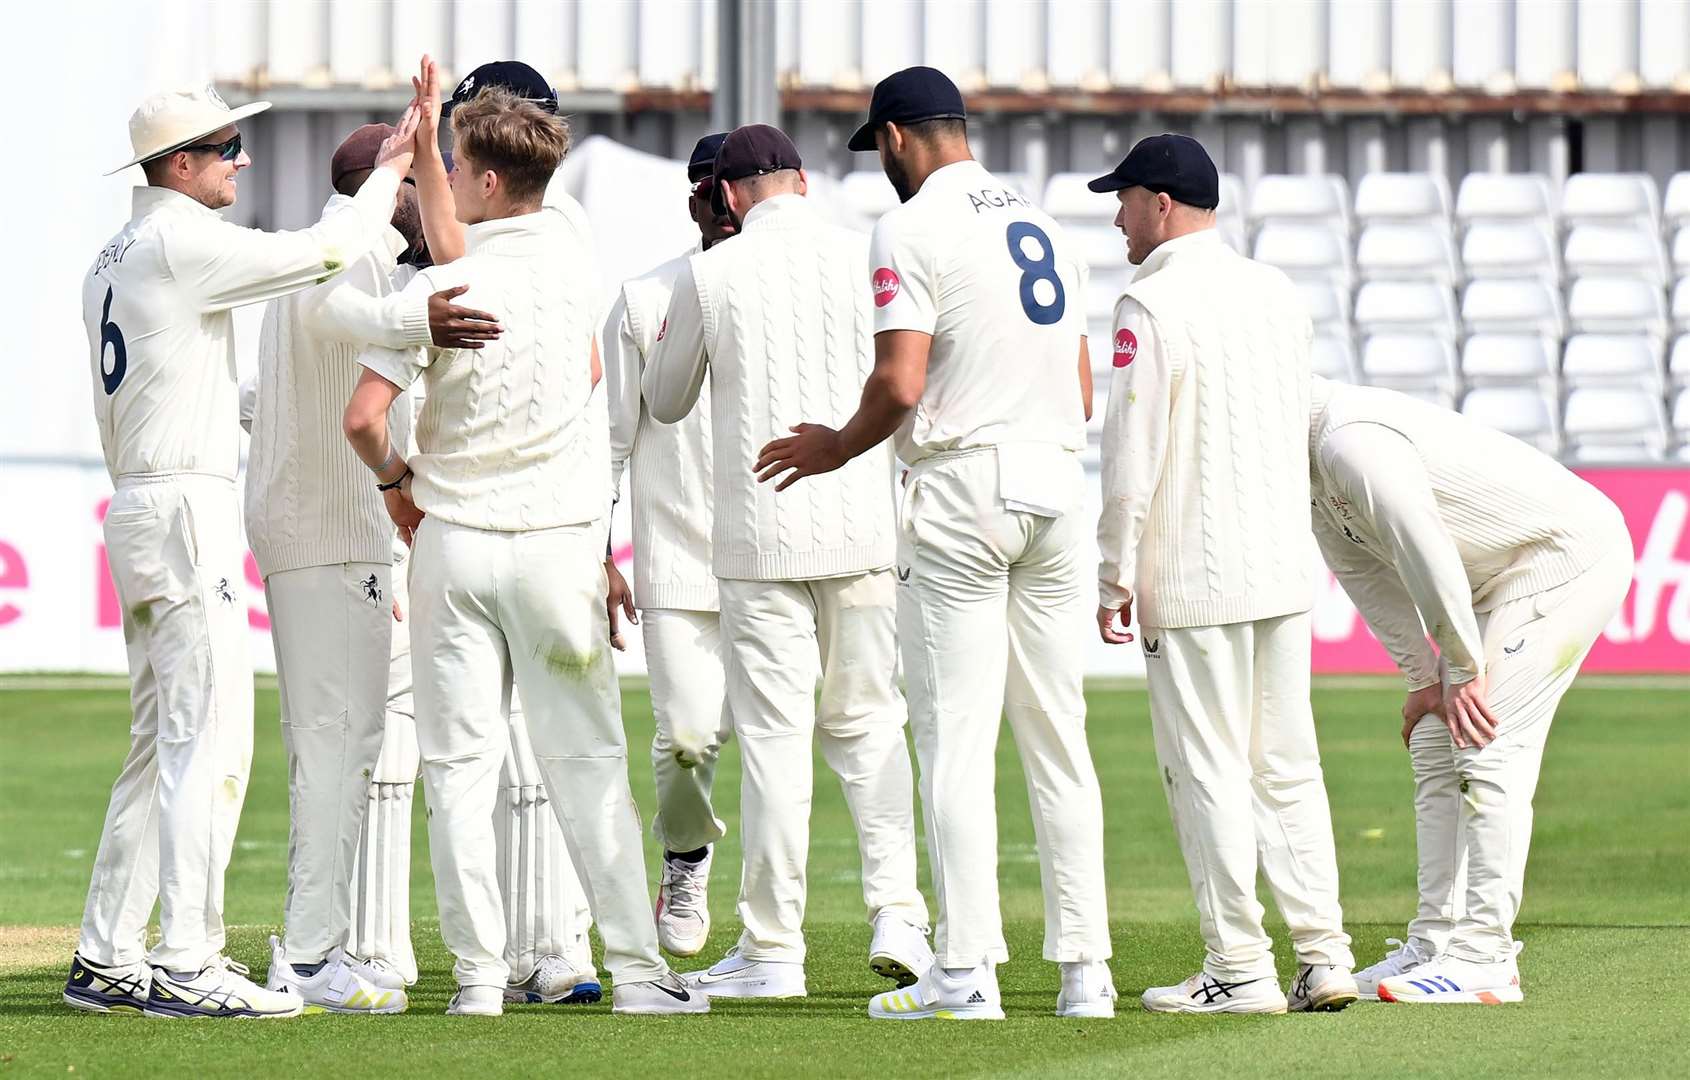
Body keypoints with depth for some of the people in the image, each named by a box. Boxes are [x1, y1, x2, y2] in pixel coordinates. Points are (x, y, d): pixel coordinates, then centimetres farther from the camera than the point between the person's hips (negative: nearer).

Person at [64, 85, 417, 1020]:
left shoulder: (110, 259, 18)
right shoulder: (182, 241, -12)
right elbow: (323, 252, -16)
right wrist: (388, 172, 0)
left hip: (133, 509, 10)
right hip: (187, 506, -10)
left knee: (159, 746, 12)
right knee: (210, 741, -12)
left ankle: (106, 960, 13)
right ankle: (186, 967, -17)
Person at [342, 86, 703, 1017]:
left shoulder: (442, 285, -11)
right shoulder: (570, 254, 1)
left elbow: (363, 416, -15)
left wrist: (397, 476, 7)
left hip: (453, 541, -2)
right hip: (560, 541, 3)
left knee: (458, 765, 2)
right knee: (587, 761, 4)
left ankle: (479, 973, -3)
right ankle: (635, 967, -1)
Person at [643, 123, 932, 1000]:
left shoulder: (710, 276, -2)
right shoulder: (869, 261, 1)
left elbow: (665, 402, 13)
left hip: (760, 532, -2)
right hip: (864, 527, 2)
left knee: (773, 734, 0)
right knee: (868, 719, 12)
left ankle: (773, 950, 1)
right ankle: (898, 916, 1)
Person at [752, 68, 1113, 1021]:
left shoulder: (913, 229, -7)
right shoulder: (1044, 226, 16)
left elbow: (900, 383, -16)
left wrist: (832, 449, 0)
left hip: (963, 488, -7)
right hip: (1060, 482, 7)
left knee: (956, 740, -5)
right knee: (1058, 738, 8)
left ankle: (967, 975, -9)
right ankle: (1085, 970, 6)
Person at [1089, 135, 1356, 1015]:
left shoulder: (1151, 305, -11)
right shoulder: (1277, 292, 12)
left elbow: (1132, 455, -15)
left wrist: (1115, 574, -9)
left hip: (1193, 579, -7)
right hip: (1284, 570, 7)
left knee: (1207, 770, -2)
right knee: (1287, 767, 10)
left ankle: (1240, 969, -2)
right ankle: (1324, 957, 7)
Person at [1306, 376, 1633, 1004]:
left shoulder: (1352, 442, -26)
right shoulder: (1314, 464, 8)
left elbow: (1426, 555, -27)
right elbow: (1366, 574, 14)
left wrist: (1465, 670, -18)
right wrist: (1424, 679, 8)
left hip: (1571, 556, -11)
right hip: (1503, 577, 11)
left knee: (1488, 747, -16)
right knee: (1435, 746, 10)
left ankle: (1483, 959, -16)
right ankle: (1434, 945, 12)